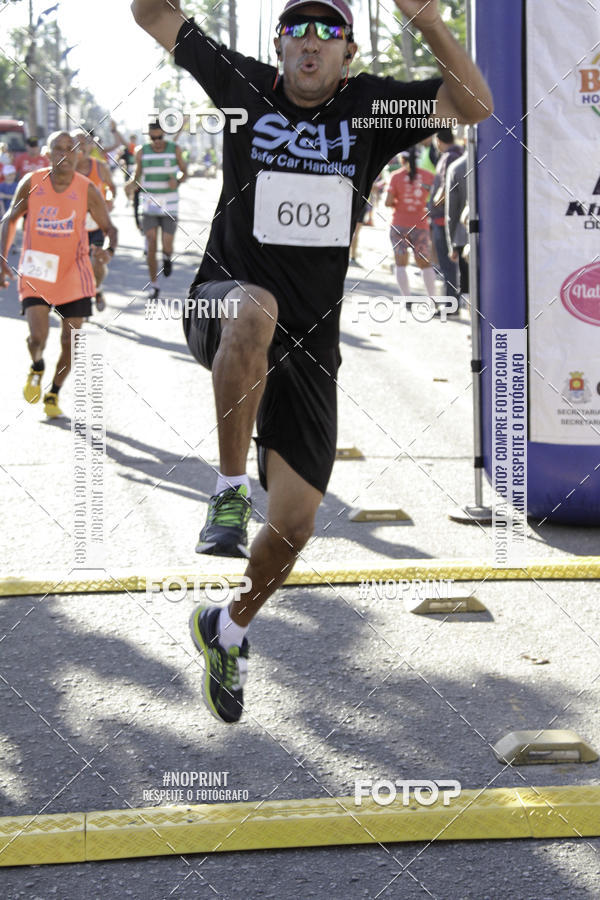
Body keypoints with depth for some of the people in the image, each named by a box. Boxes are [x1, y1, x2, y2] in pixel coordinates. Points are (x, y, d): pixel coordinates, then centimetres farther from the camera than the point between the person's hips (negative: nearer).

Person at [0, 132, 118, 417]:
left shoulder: (87, 190, -8)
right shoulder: (31, 184, -6)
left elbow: (109, 227, -2)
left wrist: (110, 248, -25)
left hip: (73, 275, 1)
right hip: (36, 273, -1)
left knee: (70, 342, 3)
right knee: (37, 336, -15)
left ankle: (53, 395, 26)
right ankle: (36, 369, 21)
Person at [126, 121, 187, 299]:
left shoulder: (175, 150, -3)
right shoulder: (142, 152, -1)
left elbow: (184, 171, 7)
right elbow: (137, 176, 8)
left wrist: (177, 181, -15)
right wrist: (131, 186, -15)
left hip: (169, 207, -1)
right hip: (149, 205, 1)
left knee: (167, 247, -6)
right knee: (151, 247, -5)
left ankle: (167, 257, 32)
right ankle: (154, 284, 10)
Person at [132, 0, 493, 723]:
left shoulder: (370, 106, 1)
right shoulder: (246, 86, 0)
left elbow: (473, 106, -13)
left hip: (308, 343, 2)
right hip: (222, 307, -2)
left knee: (295, 521, 2)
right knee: (256, 309, -41)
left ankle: (228, 629, 31)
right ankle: (228, 493, -28)